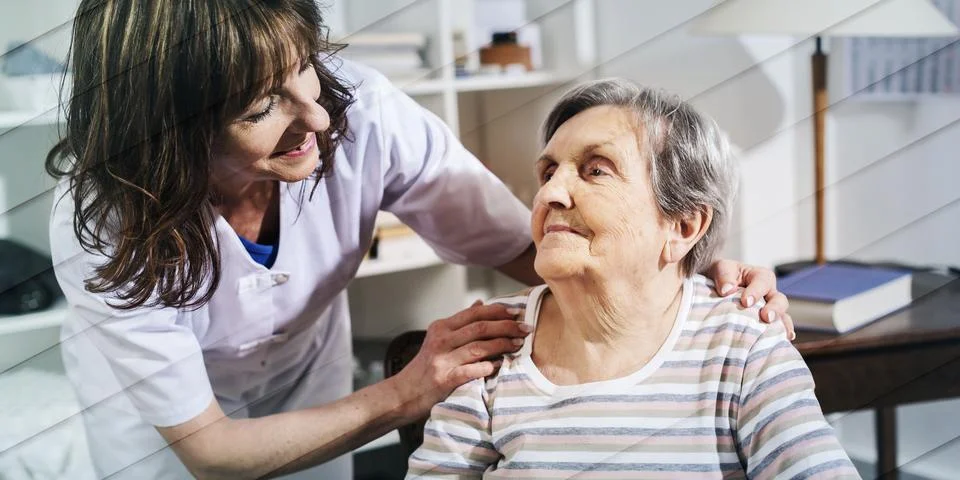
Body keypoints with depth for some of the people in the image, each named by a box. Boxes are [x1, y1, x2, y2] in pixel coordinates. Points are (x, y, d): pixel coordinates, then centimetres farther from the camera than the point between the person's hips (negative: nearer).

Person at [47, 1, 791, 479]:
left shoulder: (360, 112, -35)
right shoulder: (105, 226, -38)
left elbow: (528, 247, -27)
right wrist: (400, 397, -42)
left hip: (308, 380, 2)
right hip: (156, 402, -2)